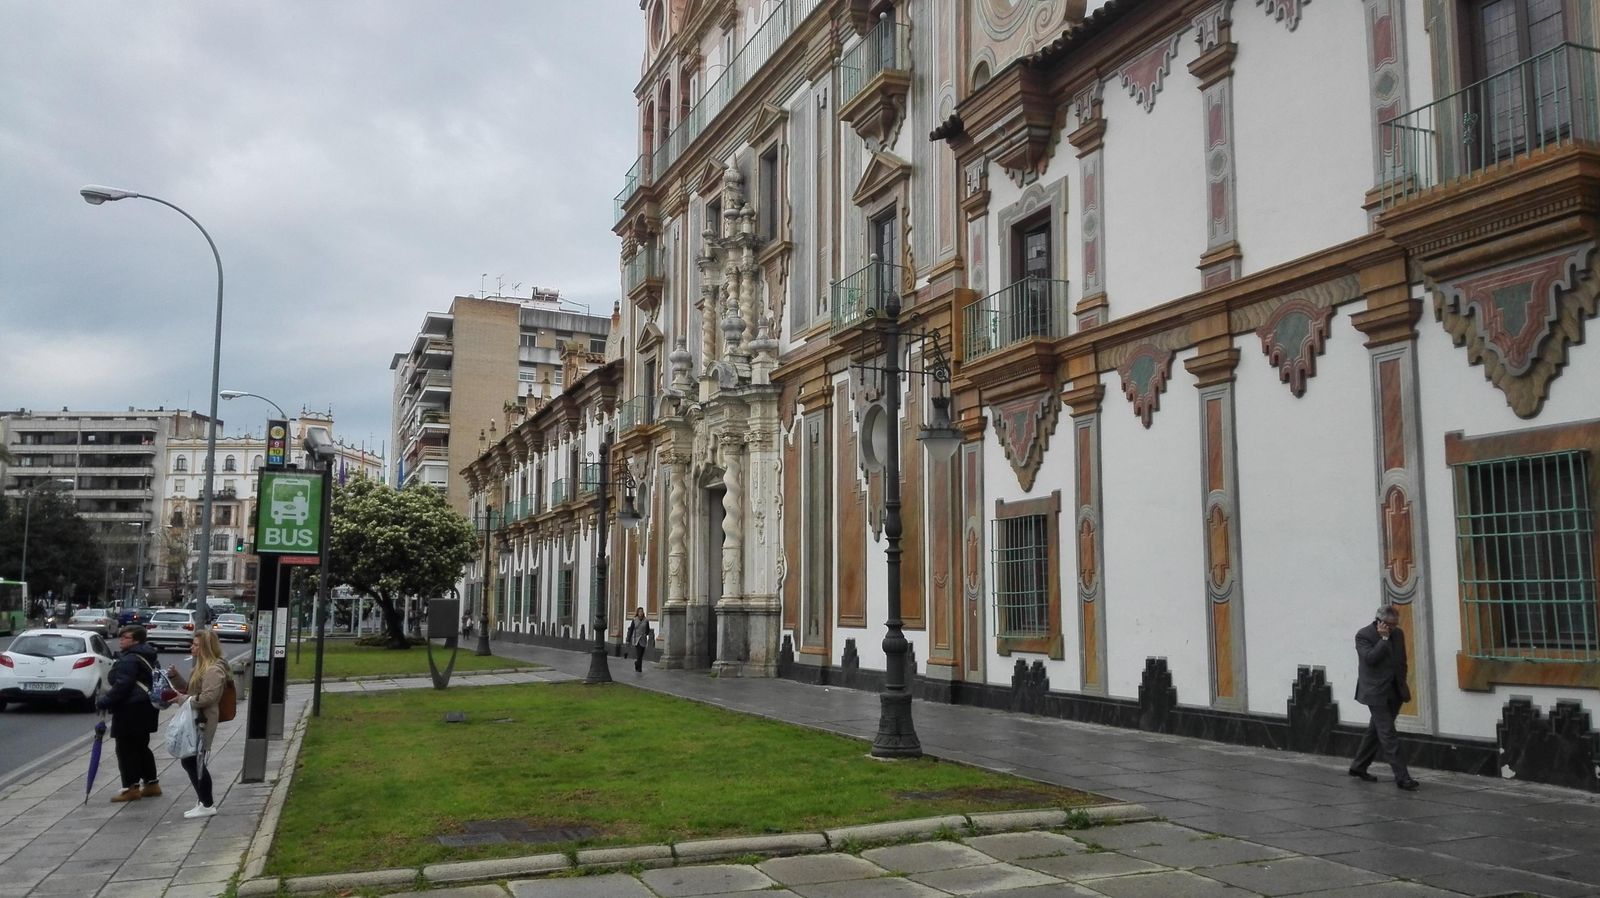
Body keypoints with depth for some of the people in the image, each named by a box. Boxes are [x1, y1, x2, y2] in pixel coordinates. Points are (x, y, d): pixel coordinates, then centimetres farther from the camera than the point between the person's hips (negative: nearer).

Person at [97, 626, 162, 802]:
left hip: (130, 711, -10)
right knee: (141, 747, 17)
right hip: (146, 708, 10)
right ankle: (151, 784, 21)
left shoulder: (129, 660, -18)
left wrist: (103, 702, -15)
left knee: (126, 749, -2)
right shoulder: (149, 656, 14)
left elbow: (122, 686, -24)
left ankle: (131, 788, 0)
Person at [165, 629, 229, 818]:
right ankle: (205, 799, 26)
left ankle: (207, 805, 6)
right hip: (193, 720, 11)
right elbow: (187, 688, 23)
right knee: (188, 761, 15)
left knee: (195, 762, -5)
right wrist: (174, 676, 7)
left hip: (203, 722, -11)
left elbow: (208, 697, -27)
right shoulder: (200, 666, 16)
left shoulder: (214, 670, -18)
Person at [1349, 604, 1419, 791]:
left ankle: (1358, 767, 27)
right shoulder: (1363, 635, -10)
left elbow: (1402, 661, 19)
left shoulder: (1398, 634, 9)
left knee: (1376, 731, 14)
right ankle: (1401, 777, -9)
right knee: (1388, 735, -9)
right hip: (1376, 693, -7)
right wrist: (1384, 639, -18)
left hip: (1394, 693, 7)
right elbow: (1370, 658, -23)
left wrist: (1402, 685, 15)